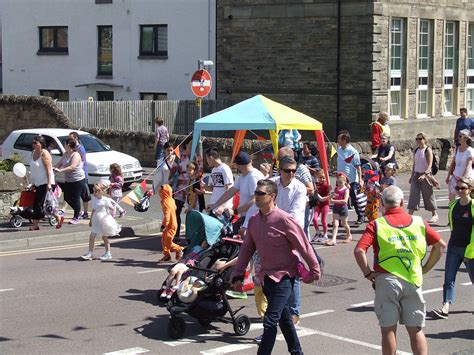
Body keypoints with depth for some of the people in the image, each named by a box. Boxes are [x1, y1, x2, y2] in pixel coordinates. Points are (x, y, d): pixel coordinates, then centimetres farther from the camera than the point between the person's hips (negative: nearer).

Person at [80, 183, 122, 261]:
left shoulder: (105, 200, -13)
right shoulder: (94, 200, 6)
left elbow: (112, 208, -9)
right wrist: (91, 220, 21)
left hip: (104, 220, -6)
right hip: (96, 221, 6)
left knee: (104, 237, 4)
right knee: (92, 237, -1)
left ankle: (108, 253, 16)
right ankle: (90, 253, 4)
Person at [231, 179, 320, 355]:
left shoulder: (284, 220, -19)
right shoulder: (254, 220, 1)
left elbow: (304, 246, -13)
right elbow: (247, 248, 9)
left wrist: (314, 271, -6)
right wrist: (238, 275, 6)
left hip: (283, 276, -7)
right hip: (266, 275, 7)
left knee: (270, 320, -13)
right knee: (283, 318, 20)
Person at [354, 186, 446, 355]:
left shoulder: (376, 225, -2)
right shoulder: (418, 222, 7)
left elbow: (359, 250, -14)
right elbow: (440, 245, 8)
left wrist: (368, 273, -4)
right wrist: (425, 268, 12)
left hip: (386, 280, -2)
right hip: (413, 281, 2)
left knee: (388, 330, 5)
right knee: (416, 330, 9)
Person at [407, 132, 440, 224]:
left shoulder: (428, 150, -8)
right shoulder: (416, 150, 10)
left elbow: (430, 165, -15)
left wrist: (424, 174, -26)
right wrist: (412, 176, 14)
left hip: (426, 175, -6)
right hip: (416, 175, 6)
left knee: (428, 195, 2)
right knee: (413, 194, -3)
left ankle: (435, 215, 14)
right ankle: (410, 214, -5)